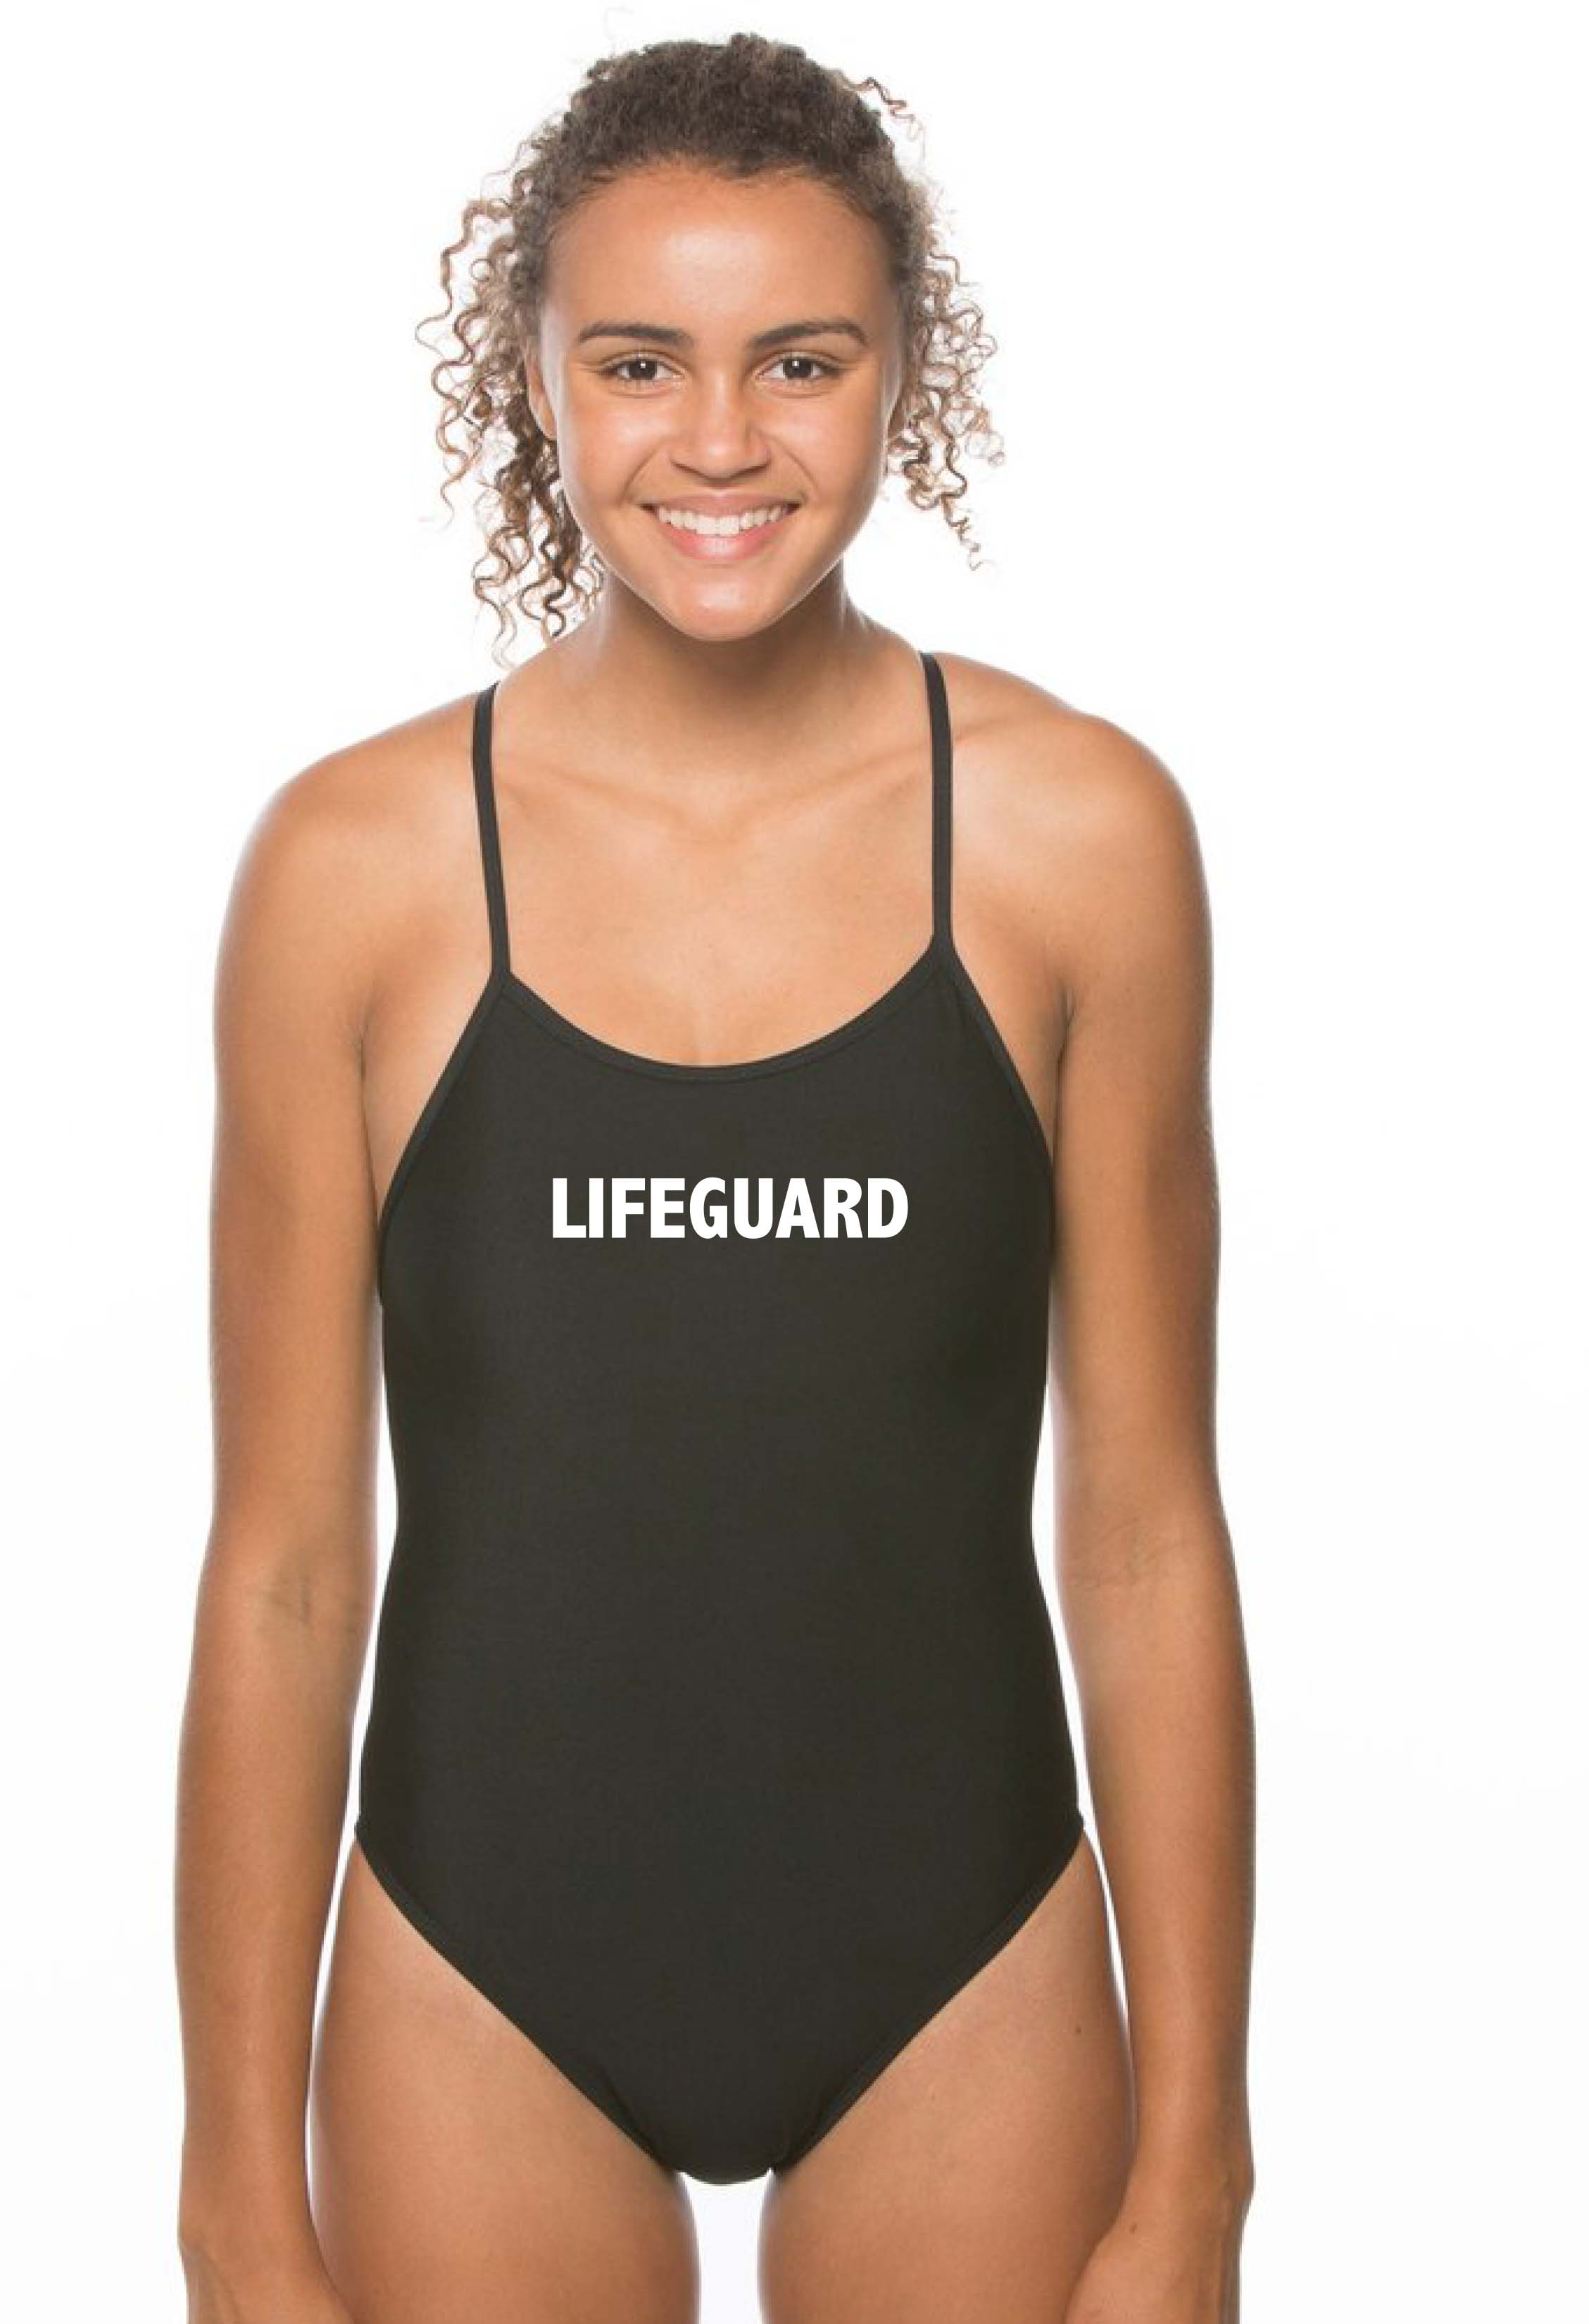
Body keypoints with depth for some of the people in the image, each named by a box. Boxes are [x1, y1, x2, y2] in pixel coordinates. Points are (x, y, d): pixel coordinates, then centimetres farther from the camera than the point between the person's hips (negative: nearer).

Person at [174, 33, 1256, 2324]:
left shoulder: (1082, 832, -7)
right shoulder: (356, 861, -8)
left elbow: (1148, 1541, -3)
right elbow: (281, 1573, -4)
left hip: (957, 1961, 0)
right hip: (485, 1963, 0)